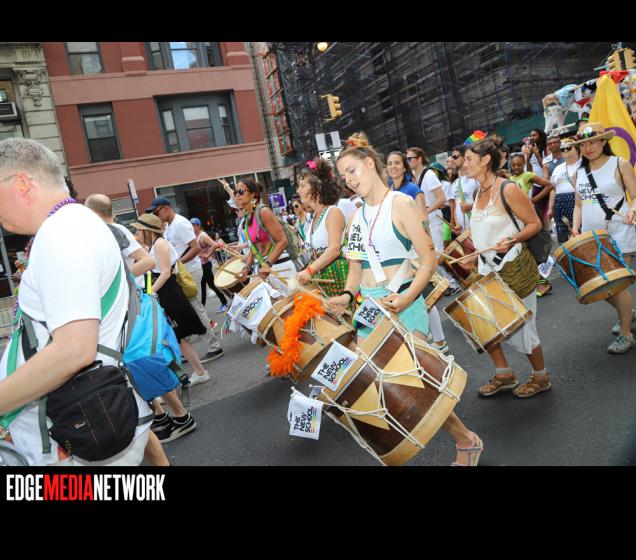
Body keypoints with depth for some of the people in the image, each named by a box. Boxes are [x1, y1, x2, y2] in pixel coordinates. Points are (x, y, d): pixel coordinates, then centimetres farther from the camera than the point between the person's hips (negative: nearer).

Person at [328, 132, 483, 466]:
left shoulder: (400, 204, -7)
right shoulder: (357, 214, 12)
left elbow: (429, 260, -11)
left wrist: (406, 299, -25)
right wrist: (347, 295, -4)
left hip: (401, 305, -7)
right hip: (369, 308, 7)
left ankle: (466, 441, 18)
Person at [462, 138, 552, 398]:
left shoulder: (508, 189, -15)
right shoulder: (478, 193, 9)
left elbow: (534, 223, -13)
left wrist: (512, 240, -29)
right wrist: (475, 257, 11)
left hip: (514, 268, -8)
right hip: (487, 268, 8)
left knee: (520, 327, 3)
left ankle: (540, 377, 27)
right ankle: (503, 374, 27)